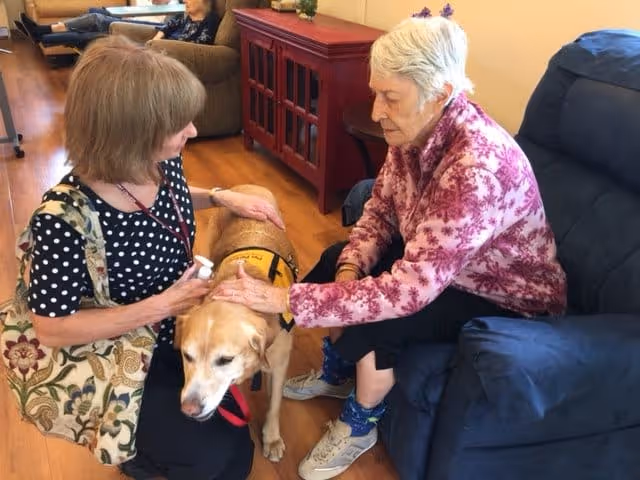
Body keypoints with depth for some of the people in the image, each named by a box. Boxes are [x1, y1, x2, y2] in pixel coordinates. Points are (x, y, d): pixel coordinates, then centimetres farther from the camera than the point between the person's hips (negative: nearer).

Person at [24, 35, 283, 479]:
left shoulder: (161, 163, -14)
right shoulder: (65, 219, -34)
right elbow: (51, 330, -26)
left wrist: (221, 197, -7)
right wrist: (162, 305, -29)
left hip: (180, 325, 7)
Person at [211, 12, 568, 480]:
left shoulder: (478, 168, -38)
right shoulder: (415, 130, -14)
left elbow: (409, 290, -41)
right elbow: (380, 209, -2)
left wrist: (285, 300, -39)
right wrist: (351, 268, -21)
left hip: (506, 300, -8)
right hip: (435, 264, 8)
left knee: (375, 319, -24)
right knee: (336, 261, 4)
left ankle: (359, 426, 8)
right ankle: (336, 373, 28)